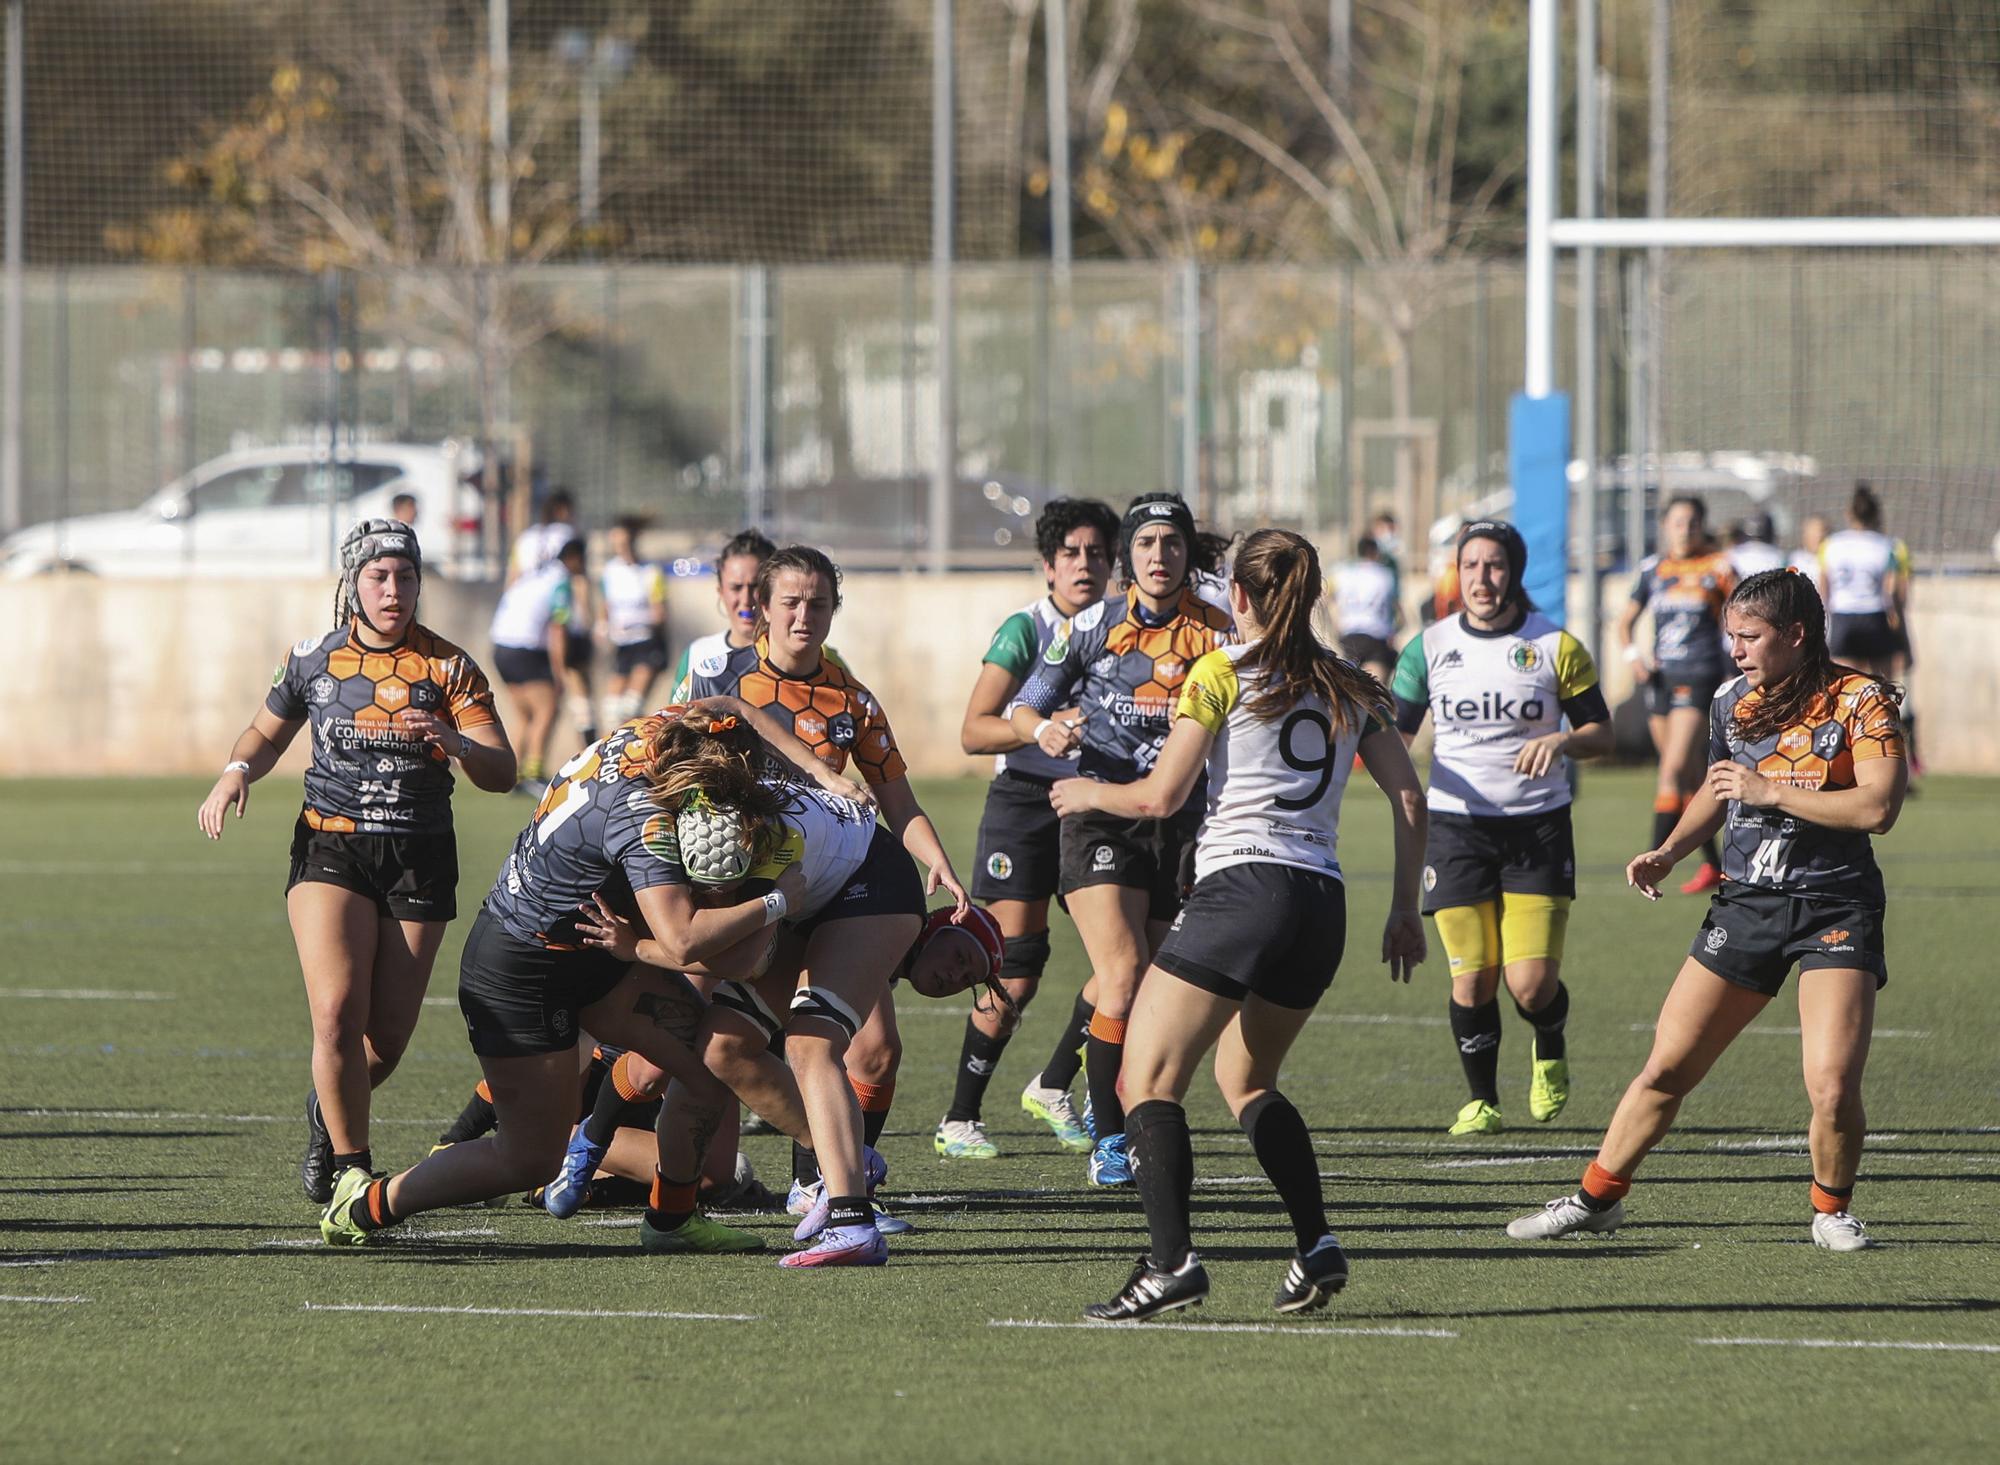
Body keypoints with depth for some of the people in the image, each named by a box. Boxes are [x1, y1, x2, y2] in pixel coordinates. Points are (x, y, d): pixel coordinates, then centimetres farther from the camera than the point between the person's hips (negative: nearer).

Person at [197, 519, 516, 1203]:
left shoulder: (448, 667, 0)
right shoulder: (312, 659, 4)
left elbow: (502, 773, -6)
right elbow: (267, 734, 22)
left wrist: (456, 742, -27)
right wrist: (236, 772, 0)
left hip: (419, 859, 0)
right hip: (330, 849, 0)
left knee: (388, 1037, 0)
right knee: (338, 1013, -20)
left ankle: (328, 1112, 33)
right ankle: (349, 1164, -3)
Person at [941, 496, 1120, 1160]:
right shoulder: (1024, 630, -9)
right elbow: (973, 731, -16)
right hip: (1024, 802, -5)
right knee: (1016, 972, -10)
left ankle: (1053, 1087, 16)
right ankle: (959, 1119, 1)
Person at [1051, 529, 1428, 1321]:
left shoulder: (1222, 672, 0)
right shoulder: (1348, 686, 16)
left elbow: (1162, 795, -3)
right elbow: (1409, 800, 13)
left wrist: (1088, 793, 16)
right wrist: (1405, 910, 20)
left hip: (1240, 886, -6)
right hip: (1323, 900, 6)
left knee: (1149, 1078, -5)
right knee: (1245, 1078, 25)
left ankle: (1172, 1260, -24)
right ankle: (1318, 1247, 10)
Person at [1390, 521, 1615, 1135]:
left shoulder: (1556, 647, 0)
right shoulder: (1431, 646, 4)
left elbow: (1601, 733, 5)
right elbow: (1395, 733, 8)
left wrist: (1561, 741, -17)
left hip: (1539, 827, -1)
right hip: (1457, 825, 1)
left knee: (1532, 985, -10)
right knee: (1472, 980, -5)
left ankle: (1551, 1055, 24)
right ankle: (1481, 1101, 15)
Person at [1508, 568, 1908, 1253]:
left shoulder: (1861, 701, -9)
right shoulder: (1732, 703, 9)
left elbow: (1878, 807, -20)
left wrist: (1770, 791, -19)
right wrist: (1670, 851, 11)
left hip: (1835, 912, -5)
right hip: (1745, 906, 5)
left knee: (1833, 1089, -17)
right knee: (1666, 1068, 4)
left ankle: (1832, 1209, 9)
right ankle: (1597, 1198, 19)